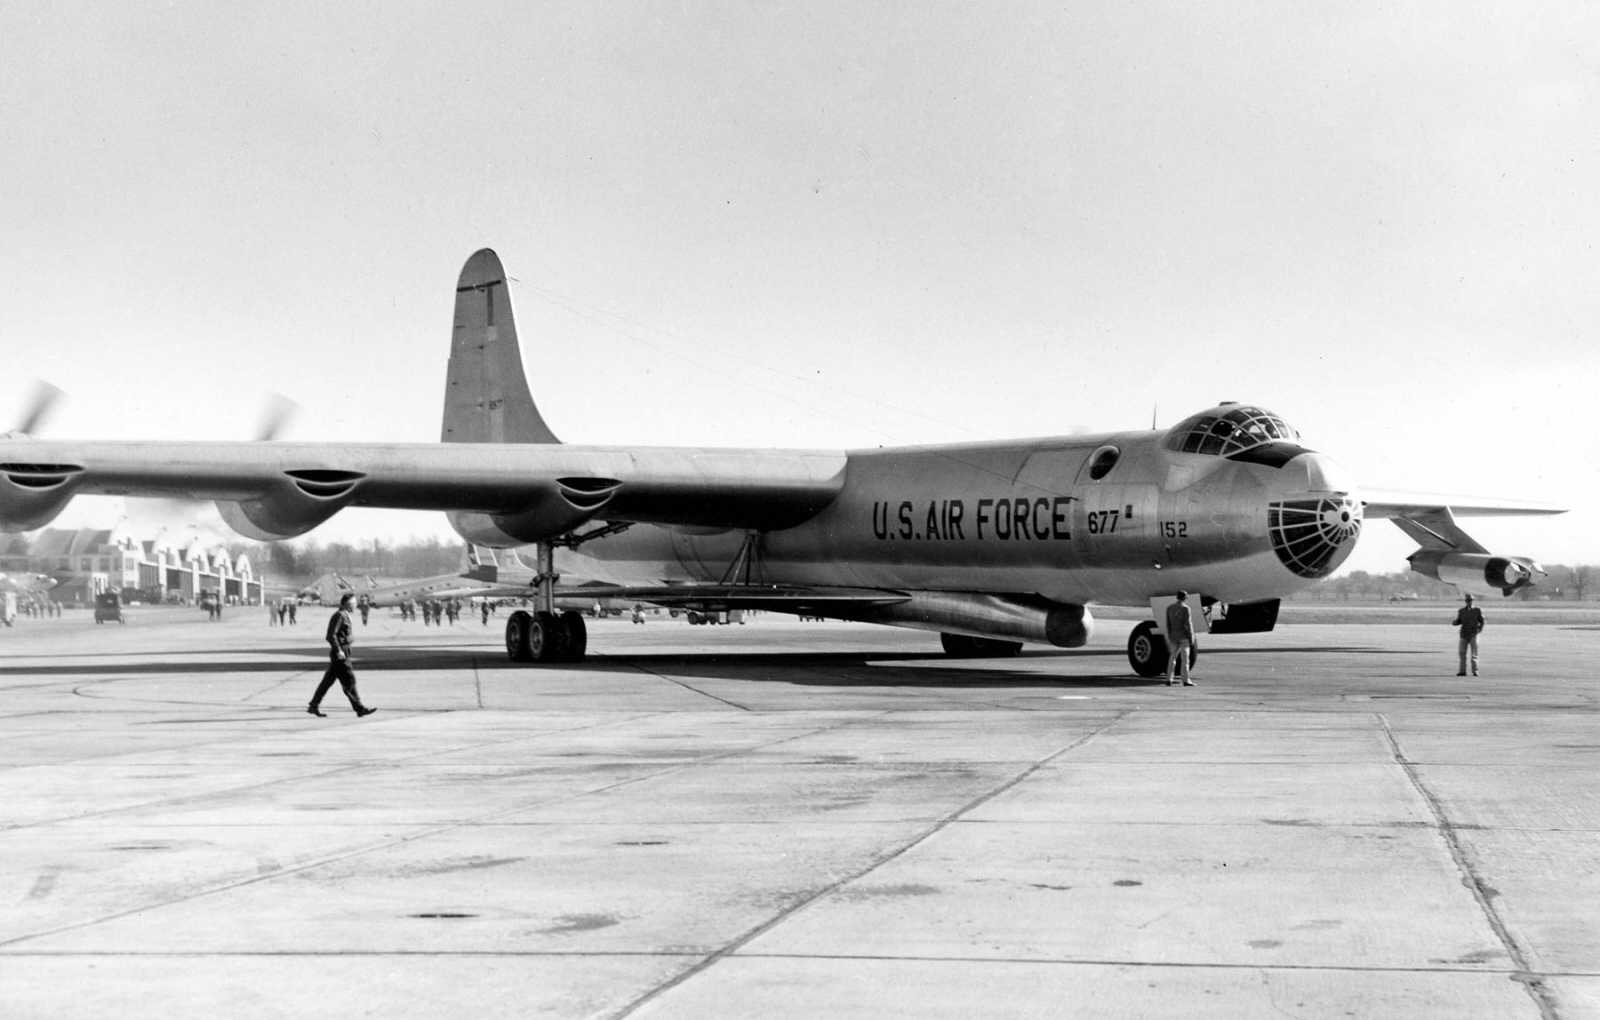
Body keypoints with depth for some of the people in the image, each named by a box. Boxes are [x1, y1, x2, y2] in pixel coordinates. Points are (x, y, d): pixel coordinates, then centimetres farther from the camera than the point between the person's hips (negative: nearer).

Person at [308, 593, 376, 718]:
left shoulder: (345, 615, 15)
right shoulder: (339, 616, -15)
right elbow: (331, 636, -21)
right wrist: (339, 651, -23)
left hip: (341, 653, 10)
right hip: (340, 654, -10)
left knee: (328, 681, 12)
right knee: (349, 680, -6)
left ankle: (313, 706, 17)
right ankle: (359, 708, -4)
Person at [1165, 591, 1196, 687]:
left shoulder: (1170, 608, 7)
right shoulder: (1185, 608, -11)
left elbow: (1168, 624, 6)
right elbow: (1188, 624, -15)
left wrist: (1169, 637, 10)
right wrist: (1191, 638, -11)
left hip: (1174, 636, 5)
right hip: (1184, 636, -5)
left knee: (1172, 658, 12)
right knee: (1185, 659, -5)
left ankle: (1169, 679, 7)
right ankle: (1186, 680, -6)